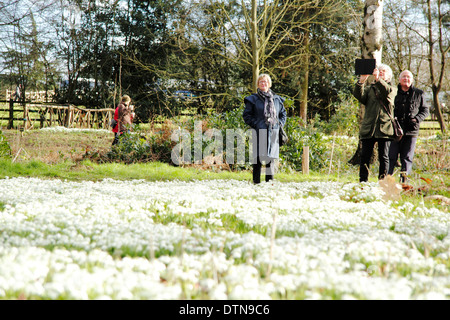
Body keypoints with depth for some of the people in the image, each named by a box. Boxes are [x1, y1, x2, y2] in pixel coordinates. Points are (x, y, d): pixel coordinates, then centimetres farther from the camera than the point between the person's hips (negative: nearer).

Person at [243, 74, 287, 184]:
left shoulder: (277, 99, 16)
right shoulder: (253, 99, 6)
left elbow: (283, 114, 25)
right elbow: (246, 115, 5)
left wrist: (279, 124, 8)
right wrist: (255, 124, -8)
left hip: (273, 133, 3)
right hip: (259, 132, -3)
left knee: (271, 158, 1)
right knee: (258, 158, -9)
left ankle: (270, 181, 5)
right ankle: (256, 181, -7)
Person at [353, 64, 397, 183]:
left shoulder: (392, 88, 13)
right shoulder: (369, 88, 19)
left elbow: (388, 92, -12)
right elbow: (359, 96, -1)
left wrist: (378, 79, -28)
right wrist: (361, 81, -18)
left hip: (384, 127, -2)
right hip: (368, 128, 2)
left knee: (384, 157, -3)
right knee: (365, 156, -3)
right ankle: (363, 181, 0)